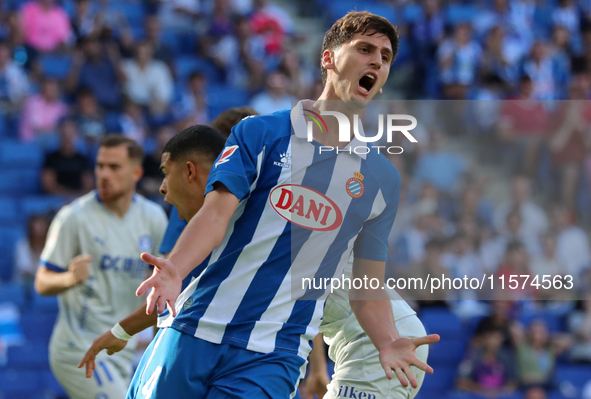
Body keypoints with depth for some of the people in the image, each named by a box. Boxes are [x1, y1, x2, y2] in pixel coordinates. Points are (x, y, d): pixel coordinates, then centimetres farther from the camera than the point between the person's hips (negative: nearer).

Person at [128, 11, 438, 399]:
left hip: (274, 356, 0)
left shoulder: (383, 178, 9)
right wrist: (174, 271, -27)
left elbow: (367, 288, 10)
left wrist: (387, 342, -10)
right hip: (195, 331, 0)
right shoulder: (259, 133, 4)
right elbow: (216, 214, -8)